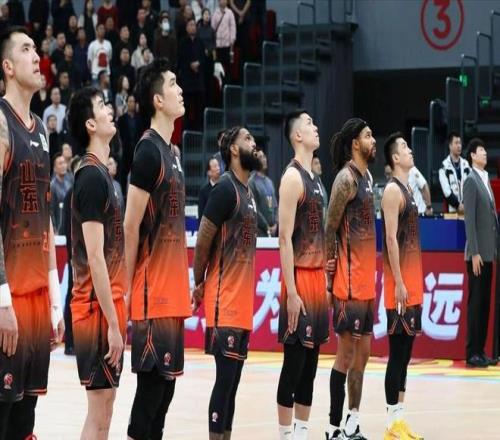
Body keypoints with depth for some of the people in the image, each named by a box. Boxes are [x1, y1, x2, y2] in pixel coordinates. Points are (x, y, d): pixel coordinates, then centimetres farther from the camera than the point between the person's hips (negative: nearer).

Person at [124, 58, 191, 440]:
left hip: (172, 293, 9)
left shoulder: (171, 152, 15)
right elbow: (131, 226, -14)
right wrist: (128, 289, -15)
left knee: (166, 380, 11)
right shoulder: (149, 152, -13)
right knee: (153, 381, -6)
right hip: (153, 294, -9)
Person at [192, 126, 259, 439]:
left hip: (243, 301, 9)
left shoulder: (248, 192, 16)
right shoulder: (226, 188, -13)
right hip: (224, 300, -9)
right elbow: (203, 241, -13)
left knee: (233, 379, 9)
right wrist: (199, 284, -4)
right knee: (225, 378, -9)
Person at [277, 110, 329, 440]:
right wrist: (290, 291, -21)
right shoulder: (293, 177, -12)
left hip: (317, 277, 9)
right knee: (294, 360, -5)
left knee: (311, 361, 10)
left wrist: (324, 279, 18)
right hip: (300, 279, -9)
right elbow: (285, 237, -17)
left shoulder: (315, 179, 15)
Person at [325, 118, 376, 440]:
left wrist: (369, 274, 18)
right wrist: (331, 274, -16)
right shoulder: (346, 177, -13)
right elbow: (330, 228, -15)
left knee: (363, 353, 11)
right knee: (346, 354, -5)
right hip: (350, 281, -9)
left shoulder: (367, 176, 14)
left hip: (366, 280, 9)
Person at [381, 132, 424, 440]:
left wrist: (415, 281, 18)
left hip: (413, 281, 9)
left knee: (406, 352, 10)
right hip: (400, 283, -9)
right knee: (397, 352, -7)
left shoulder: (409, 189, 17)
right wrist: (398, 283, -20)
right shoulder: (393, 190, -11)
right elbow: (391, 238, -17)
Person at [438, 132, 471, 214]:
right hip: (452, 209, -4)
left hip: (467, 209, 4)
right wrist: (458, 205, -10)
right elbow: (446, 191, -9)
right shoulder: (445, 166, -3)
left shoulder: (466, 164, 12)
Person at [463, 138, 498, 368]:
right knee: (475, 302, -5)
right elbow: (469, 219, -15)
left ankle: (480, 350, 13)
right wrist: (474, 253, -19)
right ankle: (472, 353, -2)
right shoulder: (471, 181, -10)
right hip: (478, 253, -8)